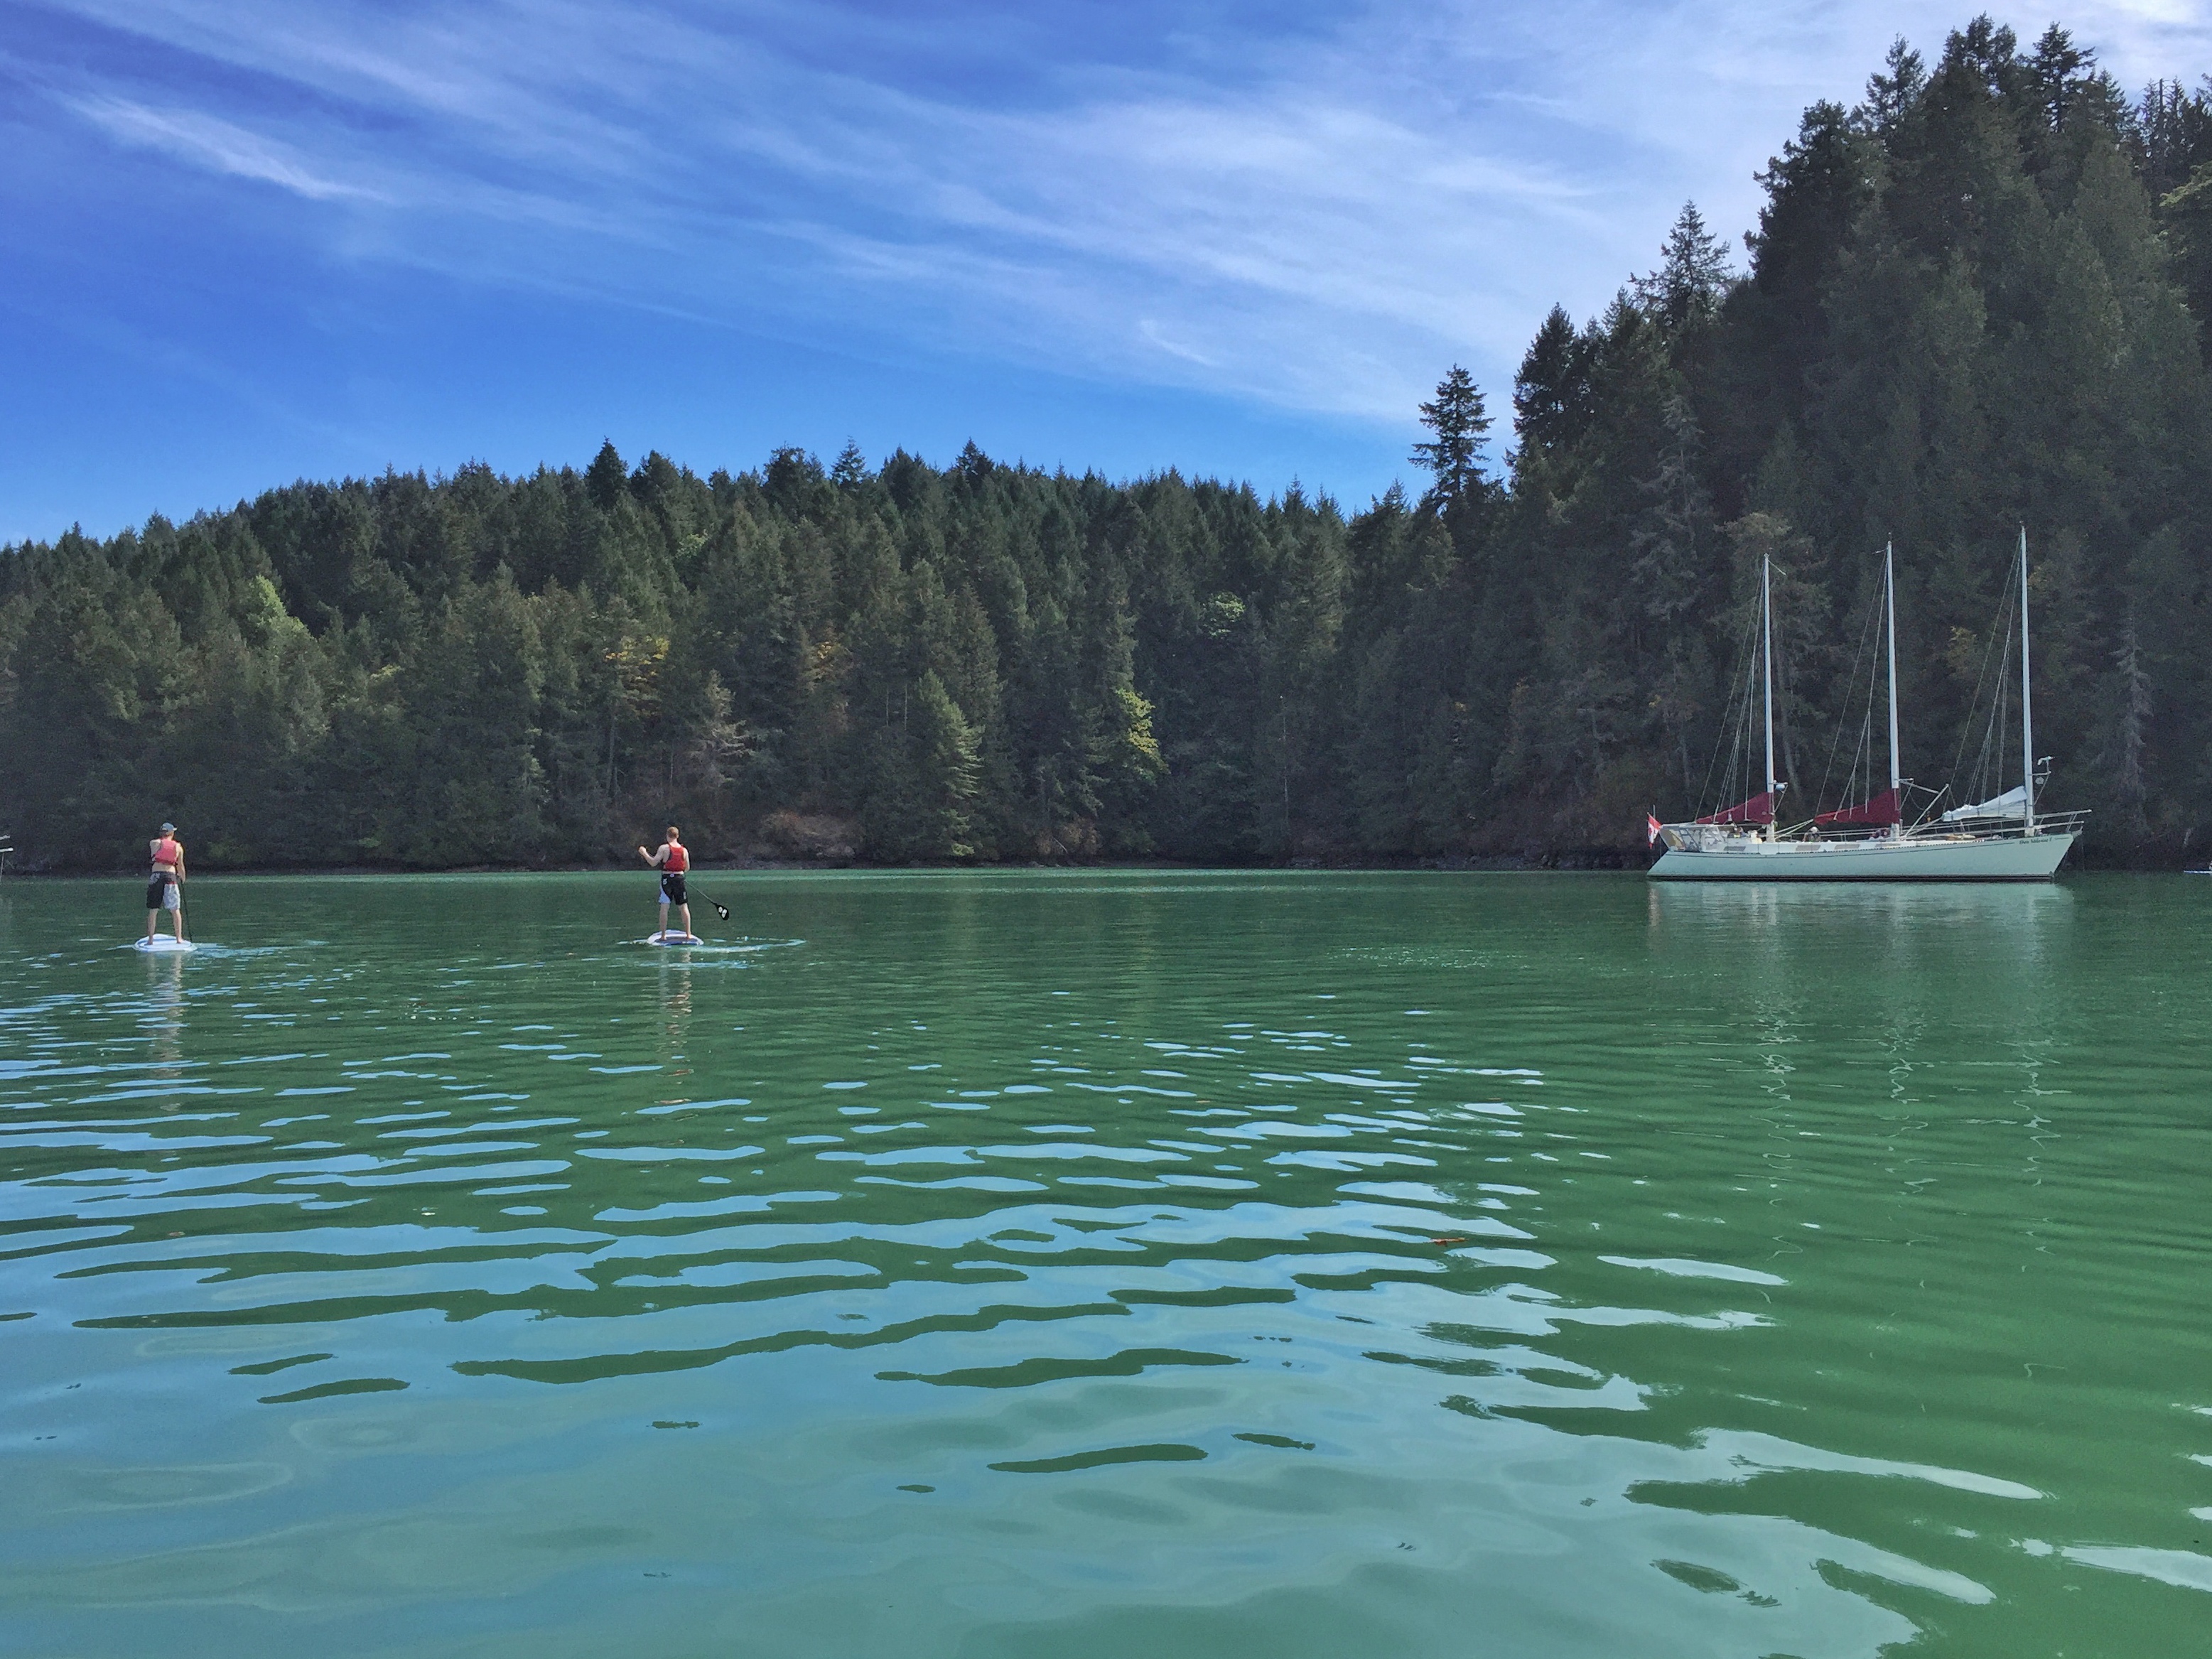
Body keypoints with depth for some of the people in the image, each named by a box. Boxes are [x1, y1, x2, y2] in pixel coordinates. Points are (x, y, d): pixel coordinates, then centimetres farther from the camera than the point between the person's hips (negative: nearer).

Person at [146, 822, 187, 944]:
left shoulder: (154, 843, 4)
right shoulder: (178, 847, 7)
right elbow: (181, 867, 10)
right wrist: (183, 880, 25)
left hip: (156, 875, 0)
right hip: (171, 876, 0)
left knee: (153, 909, 5)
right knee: (175, 909, 8)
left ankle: (150, 939, 4)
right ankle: (179, 938, 8)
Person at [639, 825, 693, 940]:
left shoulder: (664, 848, -7)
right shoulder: (684, 850, 5)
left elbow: (653, 863, -10)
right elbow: (687, 868, 10)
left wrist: (644, 853, 3)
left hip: (667, 878, -3)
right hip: (679, 878, 3)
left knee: (664, 907, 0)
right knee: (684, 907, 8)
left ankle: (663, 935, -3)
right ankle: (688, 934, 6)